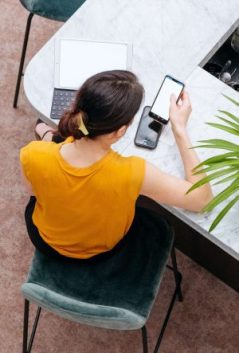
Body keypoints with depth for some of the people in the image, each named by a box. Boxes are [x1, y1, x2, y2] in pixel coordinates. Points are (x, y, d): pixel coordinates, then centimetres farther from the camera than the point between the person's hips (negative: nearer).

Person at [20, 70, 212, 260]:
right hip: (102, 249, 0)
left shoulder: (34, 155, -37)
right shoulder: (130, 173, -43)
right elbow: (202, 198, -26)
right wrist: (180, 128, -22)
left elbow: (35, 191, -11)